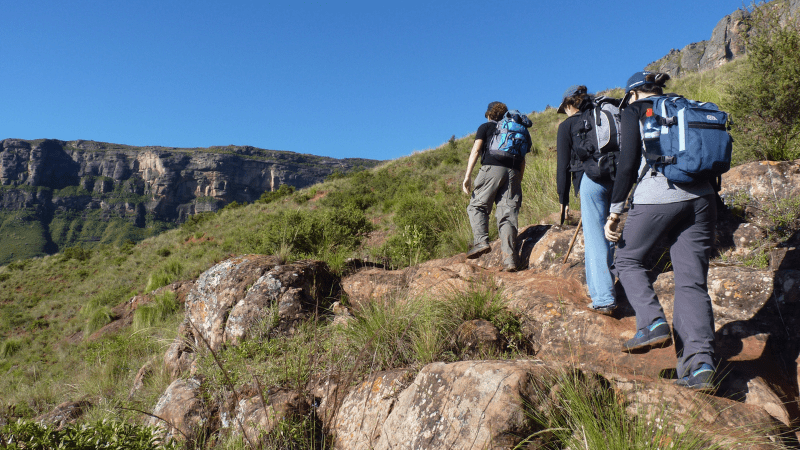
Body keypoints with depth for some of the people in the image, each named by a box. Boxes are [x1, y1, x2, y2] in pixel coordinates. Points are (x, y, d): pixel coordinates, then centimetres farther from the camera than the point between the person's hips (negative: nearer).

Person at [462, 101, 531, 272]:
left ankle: (481, 241, -16)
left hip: (492, 169, -4)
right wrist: (518, 182, 25)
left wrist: (467, 176, -5)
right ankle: (510, 259, -10)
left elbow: (476, 150, 1)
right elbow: (522, 160, 23)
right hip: (513, 173, 4)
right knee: (508, 214, -2)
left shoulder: (485, 127, 15)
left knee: (477, 206, 6)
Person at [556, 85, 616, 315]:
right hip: (615, 179, 6)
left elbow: (563, 165, 2)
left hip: (591, 178, -5)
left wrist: (563, 199, 6)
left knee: (595, 237, -6)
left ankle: (604, 299, -10)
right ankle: (597, 288, 26)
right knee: (606, 233, 15)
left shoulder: (567, 125, 6)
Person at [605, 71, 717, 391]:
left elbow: (628, 162, -5)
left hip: (656, 197, -5)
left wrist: (614, 212, -5)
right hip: (700, 198, 5)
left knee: (627, 259, 16)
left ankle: (653, 323, -3)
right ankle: (700, 362, -7)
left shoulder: (635, 111, 7)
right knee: (692, 280, 3)